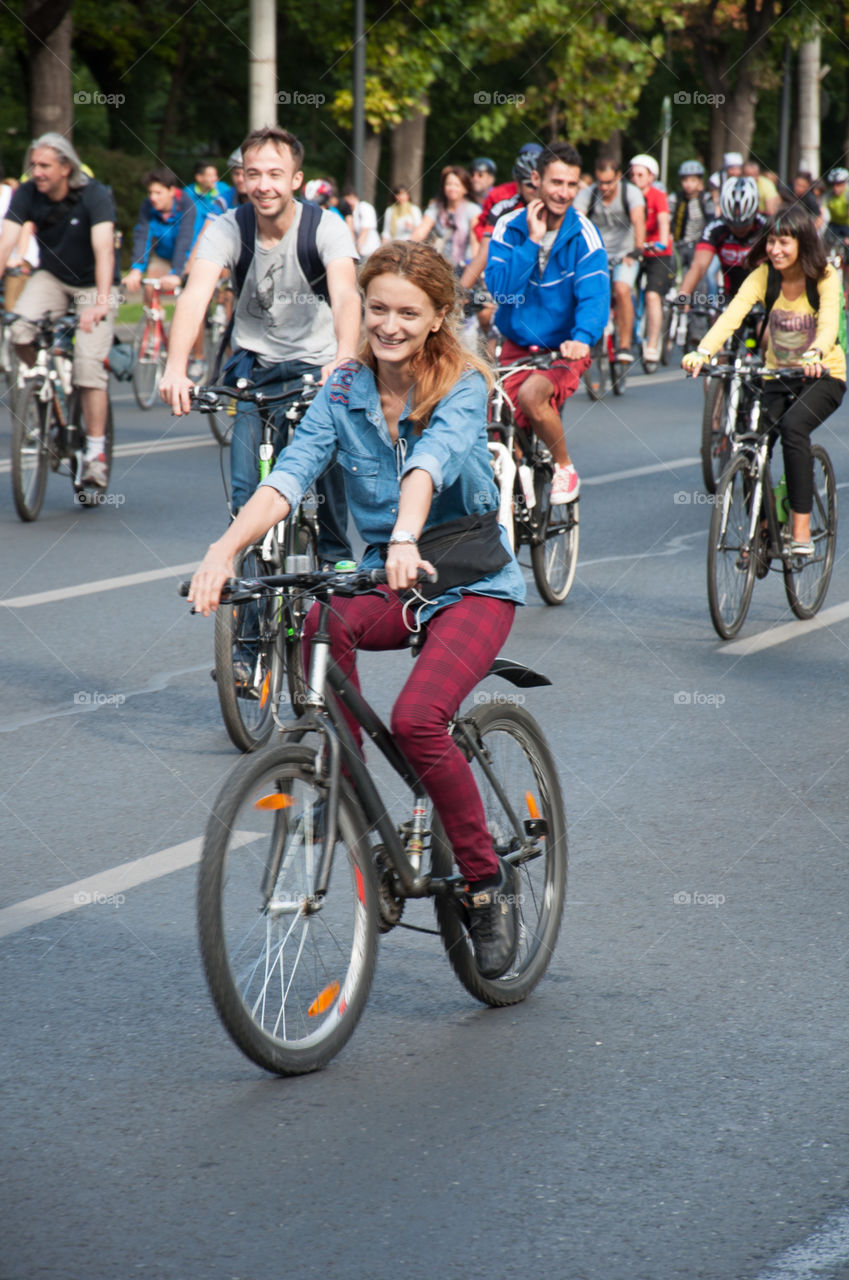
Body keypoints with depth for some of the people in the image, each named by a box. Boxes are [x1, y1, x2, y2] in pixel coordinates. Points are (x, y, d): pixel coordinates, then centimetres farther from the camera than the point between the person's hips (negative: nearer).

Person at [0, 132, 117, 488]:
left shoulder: (94, 196, -25)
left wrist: (101, 301, -49)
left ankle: (95, 454, -5)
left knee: (89, 367, -14)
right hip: (51, 278, 3)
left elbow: (103, 248, -36)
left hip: (92, 285, -3)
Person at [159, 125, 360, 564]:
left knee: (328, 463, -13)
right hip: (256, 363, 1)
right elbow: (195, 294, -30)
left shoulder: (325, 226, -18)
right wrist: (175, 368, -48)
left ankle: (336, 557, 12)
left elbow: (345, 295, -33)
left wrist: (344, 360, -54)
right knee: (247, 485, -11)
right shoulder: (226, 229, -15)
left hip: (316, 362, -1)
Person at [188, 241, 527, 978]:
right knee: (315, 622, -31)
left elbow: (430, 463, -34)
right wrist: (227, 549, -34)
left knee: (417, 719, -28)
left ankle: (488, 879, -6)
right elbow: (290, 476, -15)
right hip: (389, 581, 4)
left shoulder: (464, 389, -12)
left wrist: (407, 538, -55)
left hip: (472, 583, -4)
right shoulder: (345, 390, -1)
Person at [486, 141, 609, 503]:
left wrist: (582, 337, -41)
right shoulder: (509, 227, -6)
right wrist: (532, 242, -23)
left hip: (563, 349, -3)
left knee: (531, 394, -32)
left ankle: (565, 468, -8)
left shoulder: (583, 235, -11)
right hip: (518, 346, 3)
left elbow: (594, 295, -22)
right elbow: (499, 287, -17)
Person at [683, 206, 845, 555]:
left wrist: (814, 354, -52)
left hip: (823, 375, -4)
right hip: (778, 375, 4)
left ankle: (801, 530, -29)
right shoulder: (763, 276, -8)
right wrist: (702, 352, -40)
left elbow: (829, 323, -30)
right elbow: (732, 315, -22)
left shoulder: (825, 278, -14)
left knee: (793, 426, -31)